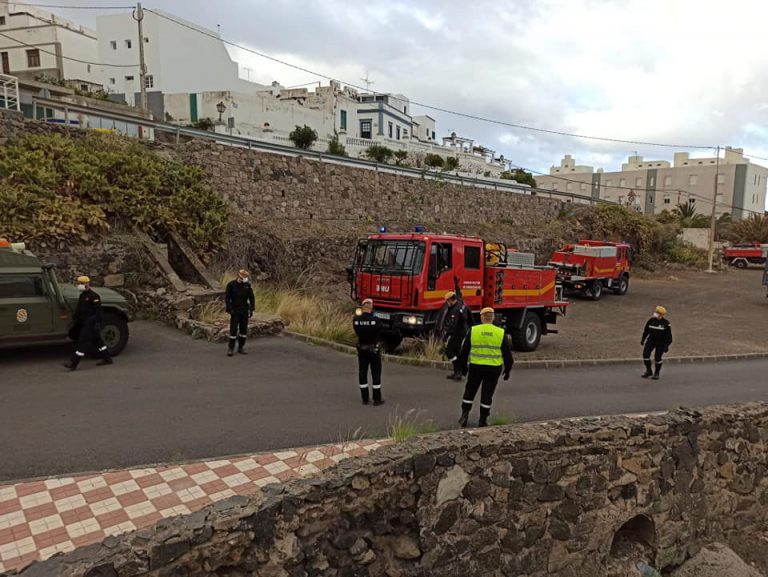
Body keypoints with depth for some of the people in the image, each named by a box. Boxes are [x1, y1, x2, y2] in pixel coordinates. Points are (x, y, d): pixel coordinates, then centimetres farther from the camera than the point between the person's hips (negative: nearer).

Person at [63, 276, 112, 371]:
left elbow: (97, 311, -18)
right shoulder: (82, 295, 14)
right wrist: (74, 319, 18)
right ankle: (107, 359, 23)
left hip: (90, 324, -10)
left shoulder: (94, 296, -15)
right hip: (84, 323, 10)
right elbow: (78, 310, 23)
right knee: (96, 341, 15)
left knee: (83, 342, -8)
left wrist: (97, 324, -22)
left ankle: (73, 363, -6)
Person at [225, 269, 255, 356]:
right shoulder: (231, 285, -8)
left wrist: (251, 310, -2)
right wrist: (230, 309, -14)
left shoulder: (247, 285, 1)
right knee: (233, 329, -7)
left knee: (243, 329, 5)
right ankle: (231, 348, -1)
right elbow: (227, 298, -7)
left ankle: (241, 347, 14)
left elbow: (252, 298, 5)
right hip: (235, 311, -3)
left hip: (245, 311, 3)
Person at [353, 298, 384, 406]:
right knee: (376, 374, 6)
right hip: (373, 349, -3)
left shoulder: (356, 320, -11)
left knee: (362, 373, 12)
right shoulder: (375, 320, -20)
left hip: (361, 348, 3)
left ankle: (365, 398, 17)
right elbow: (379, 331, -6)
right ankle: (377, 399, 10)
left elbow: (356, 332, 2)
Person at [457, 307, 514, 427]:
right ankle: (483, 420, 15)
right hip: (494, 369, 0)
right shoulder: (501, 333, -4)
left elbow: (464, 350, 1)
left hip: (475, 367, 0)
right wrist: (507, 369, 12)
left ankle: (465, 415, 14)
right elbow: (507, 353, 1)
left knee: (470, 391, 16)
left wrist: (463, 366, 13)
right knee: (487, 395, 10)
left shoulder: (473, 330, -4)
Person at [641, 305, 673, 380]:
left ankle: (656, 373, 17)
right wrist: (643, 339, 11)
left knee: (657, 357, -4)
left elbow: (669, 335, -9)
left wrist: (667, 346, -13)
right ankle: (648, 371, 9)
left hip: (661, 342, -3)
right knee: (645, 354, -8)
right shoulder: (651, 320, -3)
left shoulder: (666, 323, -12)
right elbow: (646, 330, 9)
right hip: (651, 339, 3)